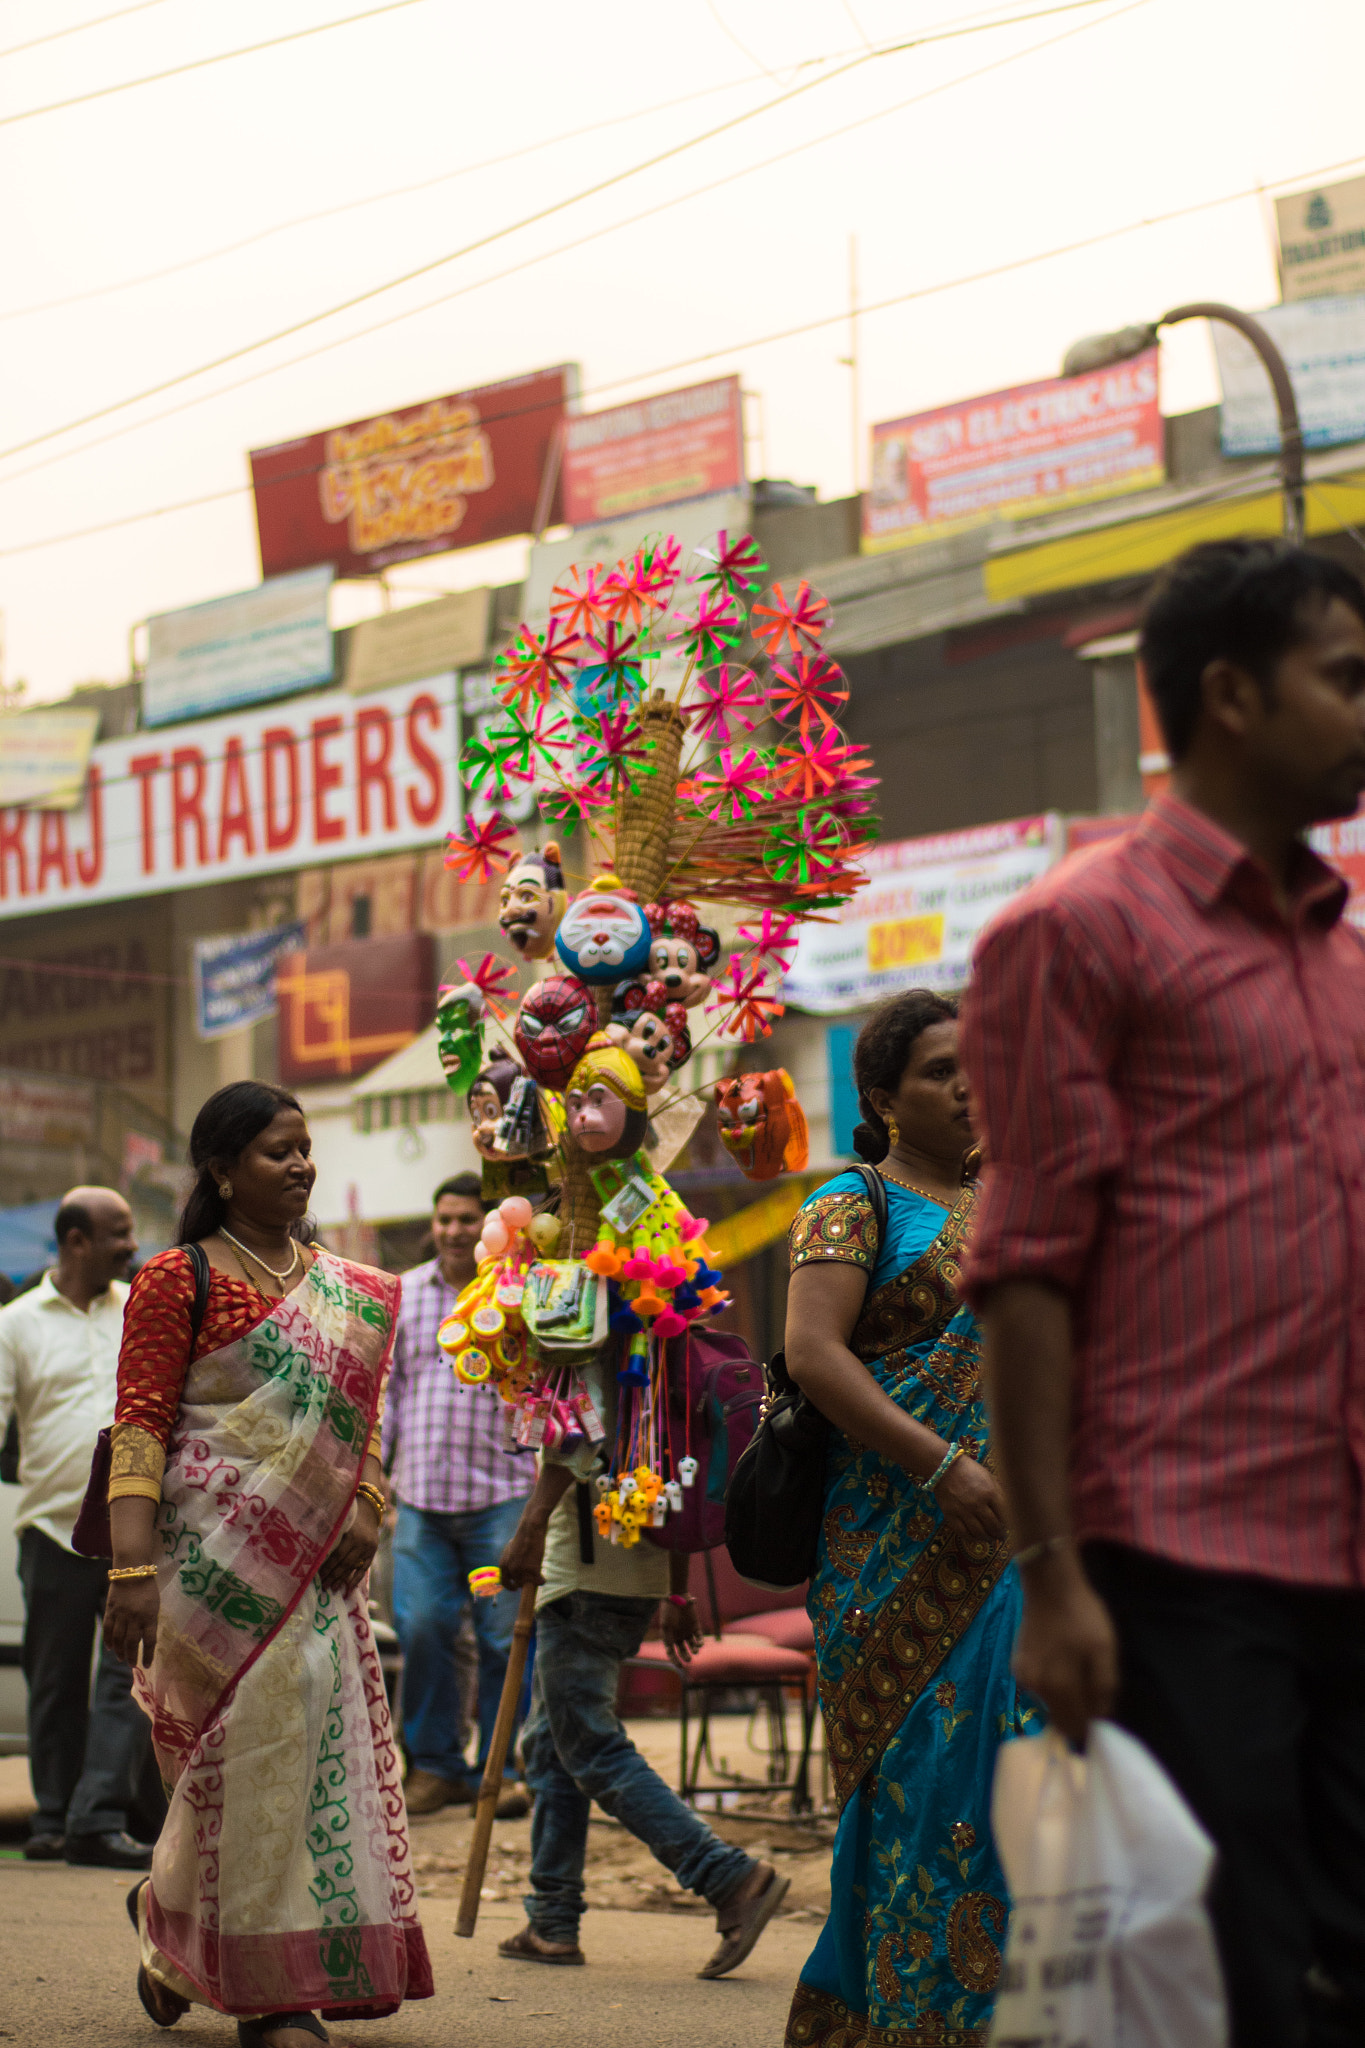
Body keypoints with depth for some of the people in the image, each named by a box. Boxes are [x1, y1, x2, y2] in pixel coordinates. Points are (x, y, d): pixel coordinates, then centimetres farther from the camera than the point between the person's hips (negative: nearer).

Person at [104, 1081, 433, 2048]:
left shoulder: (345, 1289, 15)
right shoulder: (179, 1280, -3)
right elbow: (140, 1429, -9)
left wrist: (366, 1511, -1)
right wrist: (132, 1569, -19)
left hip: (314, 1562, 6)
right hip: (218, 1556, -6)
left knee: (321, 1742, 1)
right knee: (247, 1743, -5)